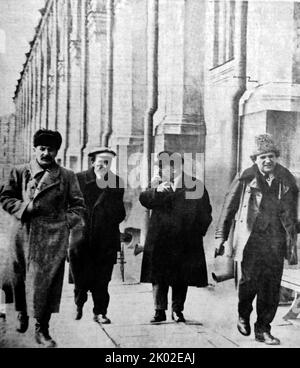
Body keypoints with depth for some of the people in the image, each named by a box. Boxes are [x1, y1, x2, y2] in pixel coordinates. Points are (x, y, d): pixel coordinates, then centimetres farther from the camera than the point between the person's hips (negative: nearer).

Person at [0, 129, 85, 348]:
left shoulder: (67, 176, 7)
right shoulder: (20, 172, 8)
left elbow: (78, 206, 9)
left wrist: (66, 222, -5)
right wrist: (23, 207, -7)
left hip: (53, 237, -1)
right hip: (24, 234, 1)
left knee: (48, 282, -4)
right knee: (20, 278, 13)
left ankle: (42, 329, 4)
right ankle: (22, 315, 38)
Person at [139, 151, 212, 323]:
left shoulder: (196, 185, 6)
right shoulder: (158, 183, 8)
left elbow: (205, 212, 11)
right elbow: (144, 199, -9)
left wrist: (199, 230, 1)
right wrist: (157, 190, -27)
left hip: (186, 241, 0)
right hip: (161, 238, 1)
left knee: (182, 278, 4)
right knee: (159, 276, 0)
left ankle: (177, 309, 16)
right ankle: (160, 310, 9)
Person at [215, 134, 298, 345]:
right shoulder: (245, 179, 0)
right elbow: (229, 208, 4)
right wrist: (221, 237, 2)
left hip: (275, 241, 3)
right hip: (250, 238, -3)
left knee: (272, 286, 1)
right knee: (250, 280, -7)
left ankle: (263, 329, 15)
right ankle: (243, 316, 23)